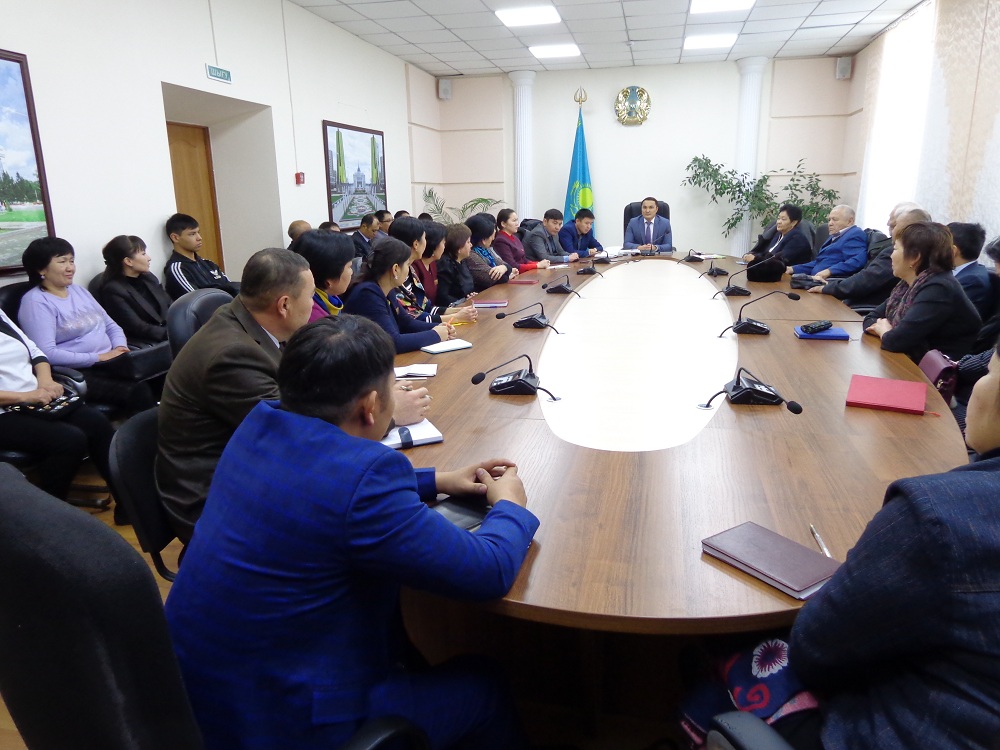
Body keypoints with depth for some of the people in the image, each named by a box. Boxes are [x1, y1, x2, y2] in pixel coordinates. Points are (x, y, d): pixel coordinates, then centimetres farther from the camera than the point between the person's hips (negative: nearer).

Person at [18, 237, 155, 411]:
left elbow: (111, 326, 19)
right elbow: (47, 353, -17)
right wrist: (97, 357, -17)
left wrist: (120, 347, -2)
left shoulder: (78, 289, 18)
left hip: (110, 362, 7)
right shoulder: (35, 301, -5)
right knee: (138, 392, -31)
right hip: (76, 373, -7)